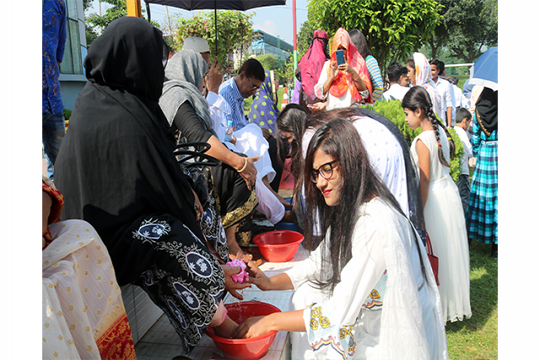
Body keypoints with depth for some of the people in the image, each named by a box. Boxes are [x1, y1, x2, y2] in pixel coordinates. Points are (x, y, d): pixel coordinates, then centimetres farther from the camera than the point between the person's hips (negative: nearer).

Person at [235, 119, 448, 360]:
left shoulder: (375, 224, -31)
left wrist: (270, 322, -20)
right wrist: (272, 283, -6)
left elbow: (340, 313, -29)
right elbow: (322, 261, 8)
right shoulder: (347, 210, -1)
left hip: (394, 340, -8)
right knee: (305, 295, 4)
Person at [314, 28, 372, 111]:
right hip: (333, 110, 1)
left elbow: (365, 92, -2)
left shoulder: (359, 63, 9)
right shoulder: (328, 65, 11)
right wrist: (331, 77, -10)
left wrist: (352, 72, -12)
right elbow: (320, 93, 4)